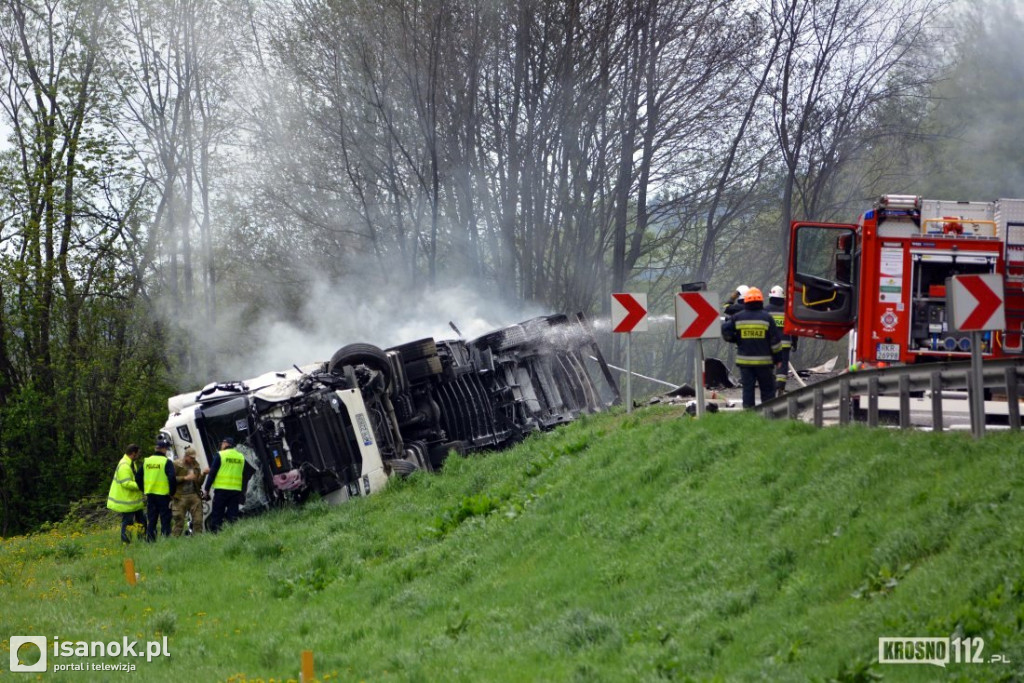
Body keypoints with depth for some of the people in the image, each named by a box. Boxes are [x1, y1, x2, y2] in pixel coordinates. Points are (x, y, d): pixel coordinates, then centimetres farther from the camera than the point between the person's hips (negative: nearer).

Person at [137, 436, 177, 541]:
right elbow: (172, 478, -19)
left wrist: (144, 491, 17)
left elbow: (138, 478, 9)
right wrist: (172, 493, -6)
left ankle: (150, 541, 12)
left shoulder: (146, 461, 6)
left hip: (150, 495, 5)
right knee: (165, 521, 2)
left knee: (151, 521, 12)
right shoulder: (167, 462, -11)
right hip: (163, 495, -5)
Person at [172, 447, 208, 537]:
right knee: (179, 522, -5)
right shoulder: (177, 464, 1)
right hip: (181, 496, -4)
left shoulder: (195, 466, 16)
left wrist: (203, 474, -2)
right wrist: (185, 478, -14)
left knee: (198, 521, -4)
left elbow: (199, 483, 15)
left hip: (194, 495, 4)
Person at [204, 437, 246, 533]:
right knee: (233, 516, 5)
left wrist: (207, 489, 0)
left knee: (216, 515, 0)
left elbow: (212, 473, -4)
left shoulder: (220, 455, -4)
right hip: (236, 490, 4)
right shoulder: (241, 457, 10)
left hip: (221, 489, -4)